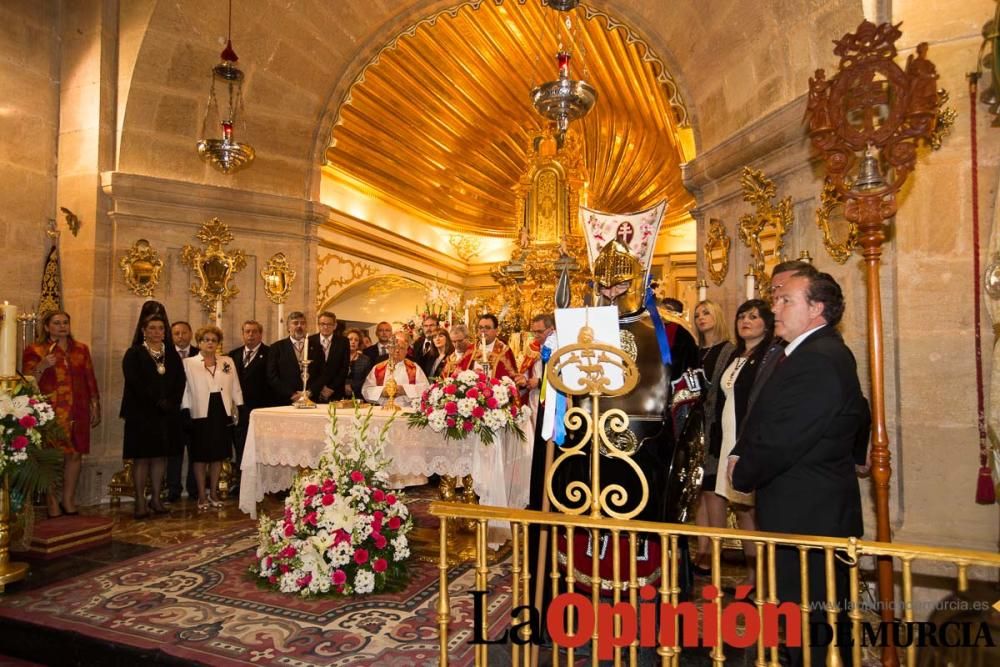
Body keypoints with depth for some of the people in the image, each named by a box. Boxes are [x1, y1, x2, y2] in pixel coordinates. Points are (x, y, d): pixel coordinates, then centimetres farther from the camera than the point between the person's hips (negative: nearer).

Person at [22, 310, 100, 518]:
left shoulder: (81, 349, 14)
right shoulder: (35, 351, 4)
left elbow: (90, 380, 15)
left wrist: (96, 407, 12)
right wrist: (42, 366, -18)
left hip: (77, 412, 3)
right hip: (50, 413, -3)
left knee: (74, 454, 5)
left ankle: (68, 501, 17)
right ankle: (52, 503, 8)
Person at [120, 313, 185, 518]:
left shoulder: (172, 355, 12)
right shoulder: (134, 354, 0)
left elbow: (180, 381, 5)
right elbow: (135, 382, -11)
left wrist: (171, 403, -10)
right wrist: (156, 402, -17)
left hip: (167, 414, 4)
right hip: (142, 413, -4)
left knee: (161, 455, 8)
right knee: (141, 457, 0)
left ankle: (156, 498, 16)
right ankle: (140, 502, 5)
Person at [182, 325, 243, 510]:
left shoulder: (228, 362, 10)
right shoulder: (188, 363, 1)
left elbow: (235, 388, 10)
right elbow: (184, 389, -3)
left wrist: (238, 409, 4)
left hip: (222, 413, 3)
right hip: (200, 413, -3)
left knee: (218, 453, 9)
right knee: (200, 455, 5)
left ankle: (213, 493, 21)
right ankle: (202, 496, 15)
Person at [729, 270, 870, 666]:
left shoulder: (817, 360, -22)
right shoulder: (823, 353, 13)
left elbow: (782, 439, -24)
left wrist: (742, 474, -6)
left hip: (809, 515, -10)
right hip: (814, 512, 10)